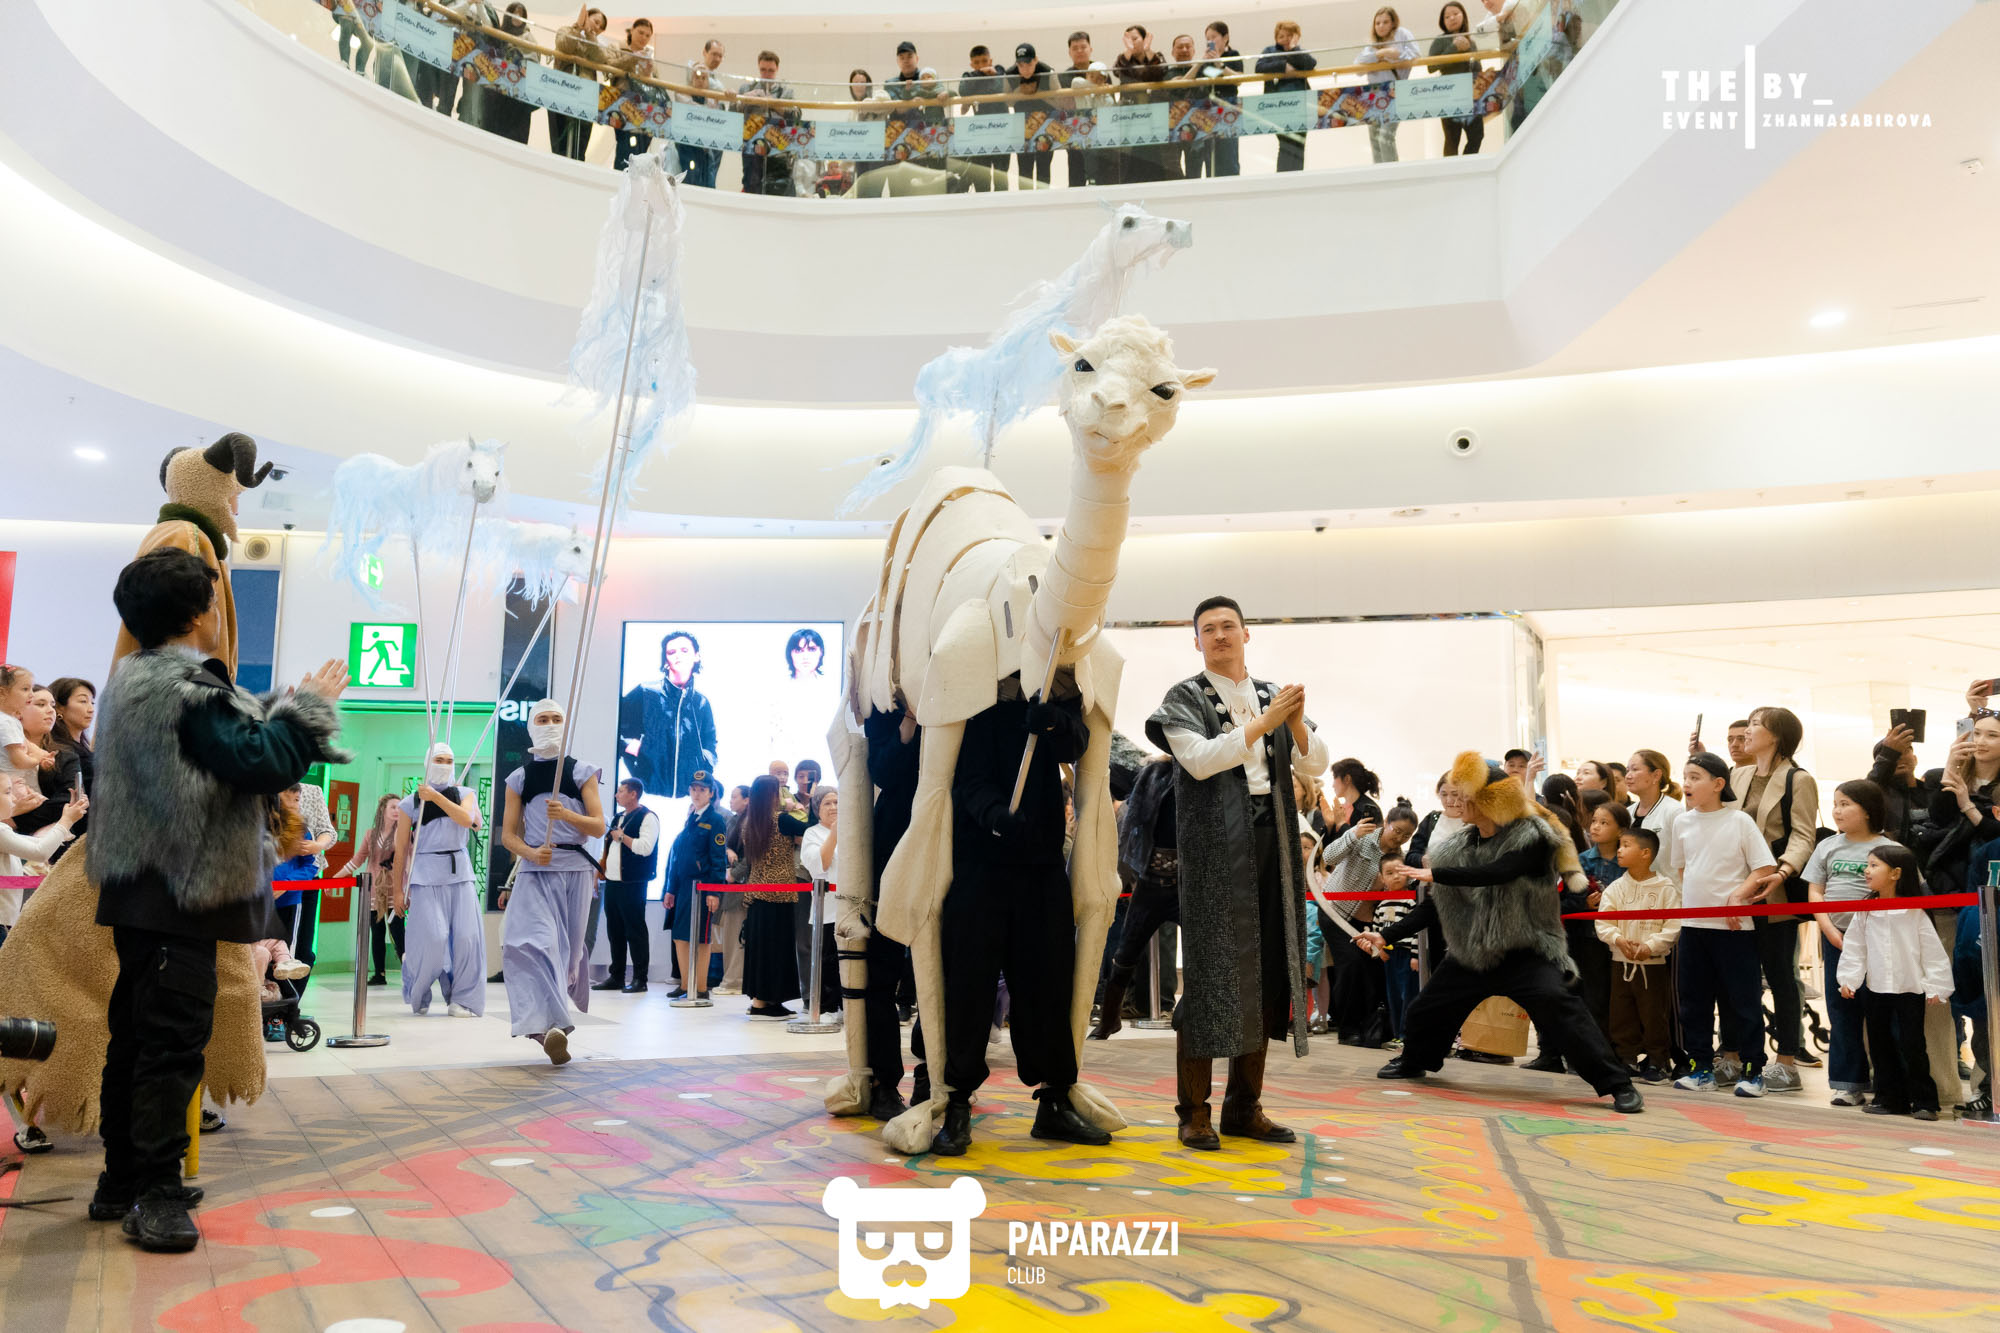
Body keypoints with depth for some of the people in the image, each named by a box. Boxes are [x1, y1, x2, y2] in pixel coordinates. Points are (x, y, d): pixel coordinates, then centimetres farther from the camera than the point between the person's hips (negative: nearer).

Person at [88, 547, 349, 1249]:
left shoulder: (138, 678, 16)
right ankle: (156, 1198, -1)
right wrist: (309, 704, -11)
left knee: (136, 1036, 17)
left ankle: (122, 1182, 28)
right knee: (174, 1041, -6)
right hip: (178, 897, -11)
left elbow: (239, 732, 17)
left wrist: (294, 702, 17)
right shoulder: (186, 688, -19)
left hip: (140, 891, 11)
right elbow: (261, 762, -24)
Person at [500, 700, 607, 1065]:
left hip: (575, 870, 1)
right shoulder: (519, 778, 12)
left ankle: (549, 1023, 18)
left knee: (568, 948, 3)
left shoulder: (582, 772, 8)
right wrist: (531, 853, -12)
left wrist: (566, 814, -18)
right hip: (534, 871, 0)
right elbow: (508, 835, 9)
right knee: (535, 942, -20)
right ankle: (553, 1025, -28)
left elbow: (599, 827, 1)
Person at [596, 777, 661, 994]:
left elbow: (645, 847, -22)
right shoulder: (618, 818, 19)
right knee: (615, 930, 12)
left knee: (635, 930, -5)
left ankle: (640, 979, -1)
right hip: (612, 882, 9)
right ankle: (616, 977, 19)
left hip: (632, 884, -9)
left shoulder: (647, 817, -8)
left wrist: (621, 836, -13)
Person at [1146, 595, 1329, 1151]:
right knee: (1211, 973, -6)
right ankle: (1194, 1111, 1)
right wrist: (1265, 722, -16)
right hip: (1215, 849, -5)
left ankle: (1245, 1107, 16)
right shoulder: (1186, 697, 3)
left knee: (1266, 972, 6)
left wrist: (1296, 721, -9)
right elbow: (1200, 759, -14)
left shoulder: (1273, 694, 16)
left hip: (1273, 843, 5)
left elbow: (1315, 765, 9)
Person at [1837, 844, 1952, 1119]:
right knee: (1880, 1045, 9)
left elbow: (1933, 951, -5)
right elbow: (1854, 948, 6)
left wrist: (1936, 987, -7)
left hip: (1910, 990, -4)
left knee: (1912, 1046, -2)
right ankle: (1889, 1098, 19)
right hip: (1875, 989, 4)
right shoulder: (1864, 912, 3)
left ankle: (1924, 1101, 11)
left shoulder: (1915, 911, -7)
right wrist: (1848, 979, 0)